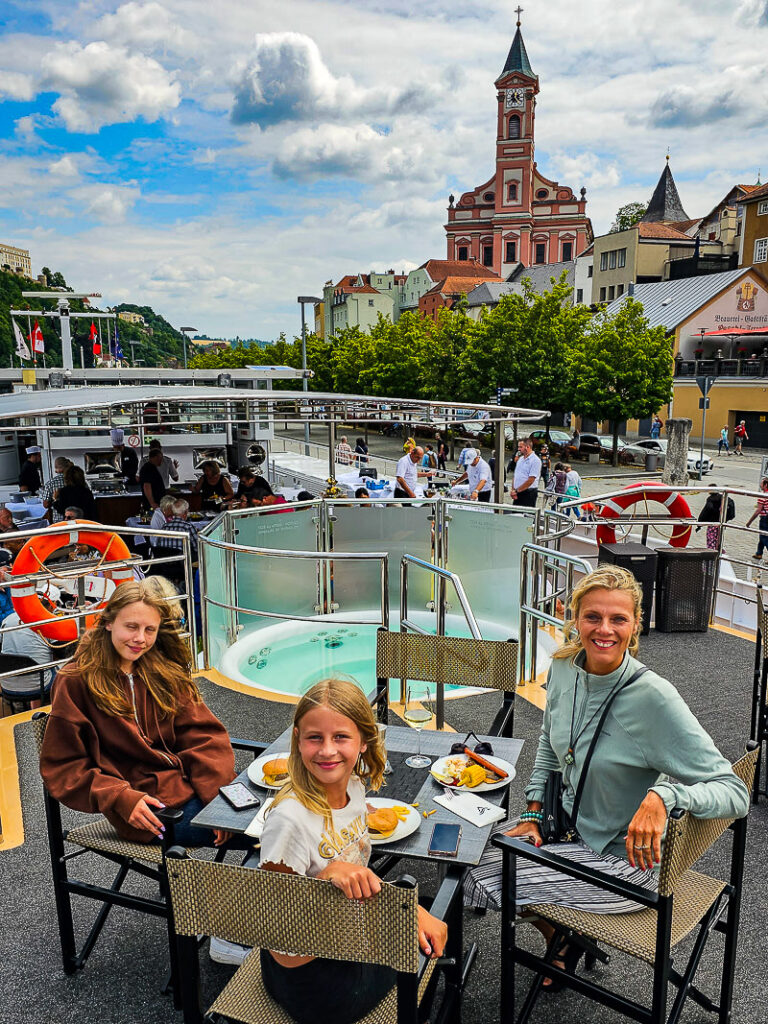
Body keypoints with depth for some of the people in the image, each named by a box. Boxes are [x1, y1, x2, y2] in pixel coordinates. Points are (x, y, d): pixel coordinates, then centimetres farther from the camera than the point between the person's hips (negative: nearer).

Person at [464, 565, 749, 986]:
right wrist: (532, 813, 5)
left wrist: (663, 795, -44)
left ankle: (565, 941, 28)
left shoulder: (655, 698, -29)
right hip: (570, 825, 6)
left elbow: (735, 792, -26)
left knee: (487, 881, -7)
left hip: (622, 858, -6)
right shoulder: (564, 667, -9)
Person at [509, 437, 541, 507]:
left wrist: (517, 491, -15)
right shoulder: (520, 459, 16)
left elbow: (530, 480, -17)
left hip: (528, 493, -8)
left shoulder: (535, 460, -10)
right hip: (518, 493, 8)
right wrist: (513, 490, 2)